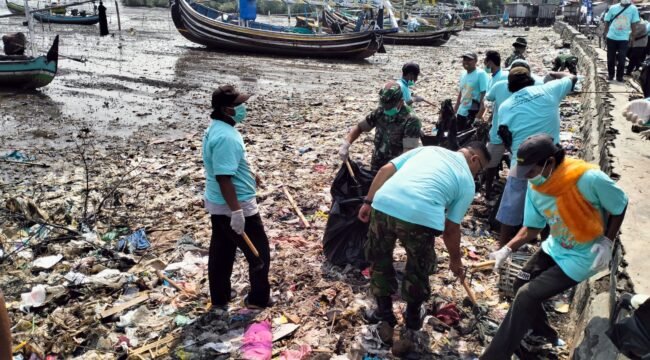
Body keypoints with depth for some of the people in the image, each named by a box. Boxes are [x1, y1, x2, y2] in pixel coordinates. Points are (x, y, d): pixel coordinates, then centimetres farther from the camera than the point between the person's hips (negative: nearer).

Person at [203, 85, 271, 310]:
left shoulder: (217, 129, 8)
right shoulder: (226, 137, -26)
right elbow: (224, 177, -29)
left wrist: (249, 175, 33)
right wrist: (236, 211, -29)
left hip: (218, 204, 10)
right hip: (235, 206, -10)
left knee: (221, 252, 20)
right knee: (260, 253, 6)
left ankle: (219, 298, 33)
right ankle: (259, 299, 20)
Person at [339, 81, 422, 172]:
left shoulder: (411, 121, -18)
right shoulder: (380, 112, 0)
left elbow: (408, 153, -23)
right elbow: (359, 127, 10)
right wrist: (345, 144, -7)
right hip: (375, 169, 6)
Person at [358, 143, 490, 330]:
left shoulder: (428, 148, 28)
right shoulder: (467, 183, 19)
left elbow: (386, 170, 18)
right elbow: (451, 229, 19)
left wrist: (368, 202, 22)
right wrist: (455, 260, 34)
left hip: (383, 205, 3)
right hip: (421, 217, -2)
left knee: (379, 260, 27)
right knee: (418, 269, 26)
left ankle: (384, 311, 41)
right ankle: (413, 316, 44)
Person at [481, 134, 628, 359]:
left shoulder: (589, 179, -30)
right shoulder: (535, 187, -11)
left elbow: (620, 206, -12)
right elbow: (531, 229, -2)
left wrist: (606, 242, -17)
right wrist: (507, 249, -16)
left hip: (583, 256, -7)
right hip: (555, 247, 7)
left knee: (527, 296, -14)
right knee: (521, 284, 9)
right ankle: (546, 335, 35)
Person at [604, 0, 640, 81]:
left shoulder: (633, 9, -4)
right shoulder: (613, 8, -4)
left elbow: (634, 24, 1)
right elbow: (607, 21, 5)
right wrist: (606, 33, 2)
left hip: (624, 38, -1)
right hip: (611, 37, 1)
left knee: (621, 59, -2)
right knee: (611, 58, 9)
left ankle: (619, 76, 11)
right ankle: (610, 74, 24)